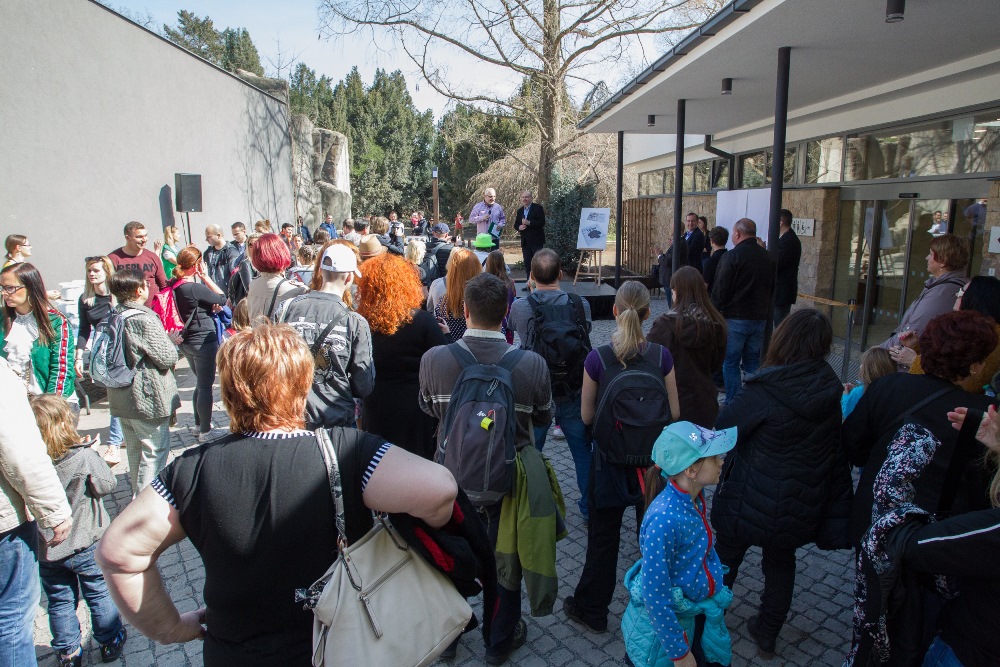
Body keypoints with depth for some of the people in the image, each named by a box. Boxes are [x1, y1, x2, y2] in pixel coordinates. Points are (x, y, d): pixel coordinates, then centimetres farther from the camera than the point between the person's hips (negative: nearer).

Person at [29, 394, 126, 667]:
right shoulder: (84, 457, -25)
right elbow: (106, 485, -13)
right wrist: (100, 460, -2)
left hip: (46, 550, 3)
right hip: (87, 544, -2)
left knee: (59, 602, 18)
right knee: (100, 594, 16)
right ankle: (110, 643, 31)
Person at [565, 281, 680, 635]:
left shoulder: (597, 358, -18)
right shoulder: (661, 356, -12)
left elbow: (587, 416, -9)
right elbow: (674, 412, -5)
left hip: (610, 459, -2)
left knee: (603, 538, 15)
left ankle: (591, 609, 31)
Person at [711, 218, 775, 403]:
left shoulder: (732, 256, -13)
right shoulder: (768, 258, 8)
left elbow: (720, 290, -13)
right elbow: (771, 288, 16)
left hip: (735, 318, -6)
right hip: (760, 318, 6)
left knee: (730, 363, 2)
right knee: (753, 363, 13)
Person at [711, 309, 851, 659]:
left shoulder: (764, 391, -26)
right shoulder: (831, 391, -9)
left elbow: (721, 433, -17)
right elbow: (837, 453, 1)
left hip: (750, 505, -4)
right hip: (800, 510, 4)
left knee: (725, 560, 19)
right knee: (781, 564, 26)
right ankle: (767, 636, 41)